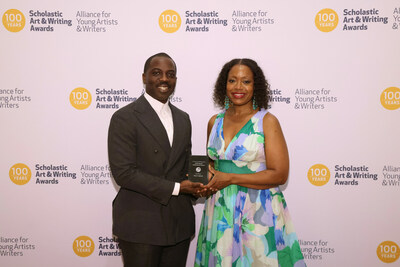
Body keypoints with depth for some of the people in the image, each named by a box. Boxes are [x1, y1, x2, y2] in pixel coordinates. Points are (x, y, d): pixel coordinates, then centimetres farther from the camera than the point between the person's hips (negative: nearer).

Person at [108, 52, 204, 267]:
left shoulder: (182, 118, 11)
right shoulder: (124, 118, -10)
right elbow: (123, 172, -17)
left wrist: (197, 182, -5)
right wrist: (175, 188, -17)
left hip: (179, 223, 6)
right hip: (140, 225, -6)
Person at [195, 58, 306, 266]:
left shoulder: (267, 121, -7)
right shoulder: (215, 122, 8)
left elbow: (279, 174, -12)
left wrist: (230, 178, -15)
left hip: (258, 212, -4)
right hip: (220, 210, 4)